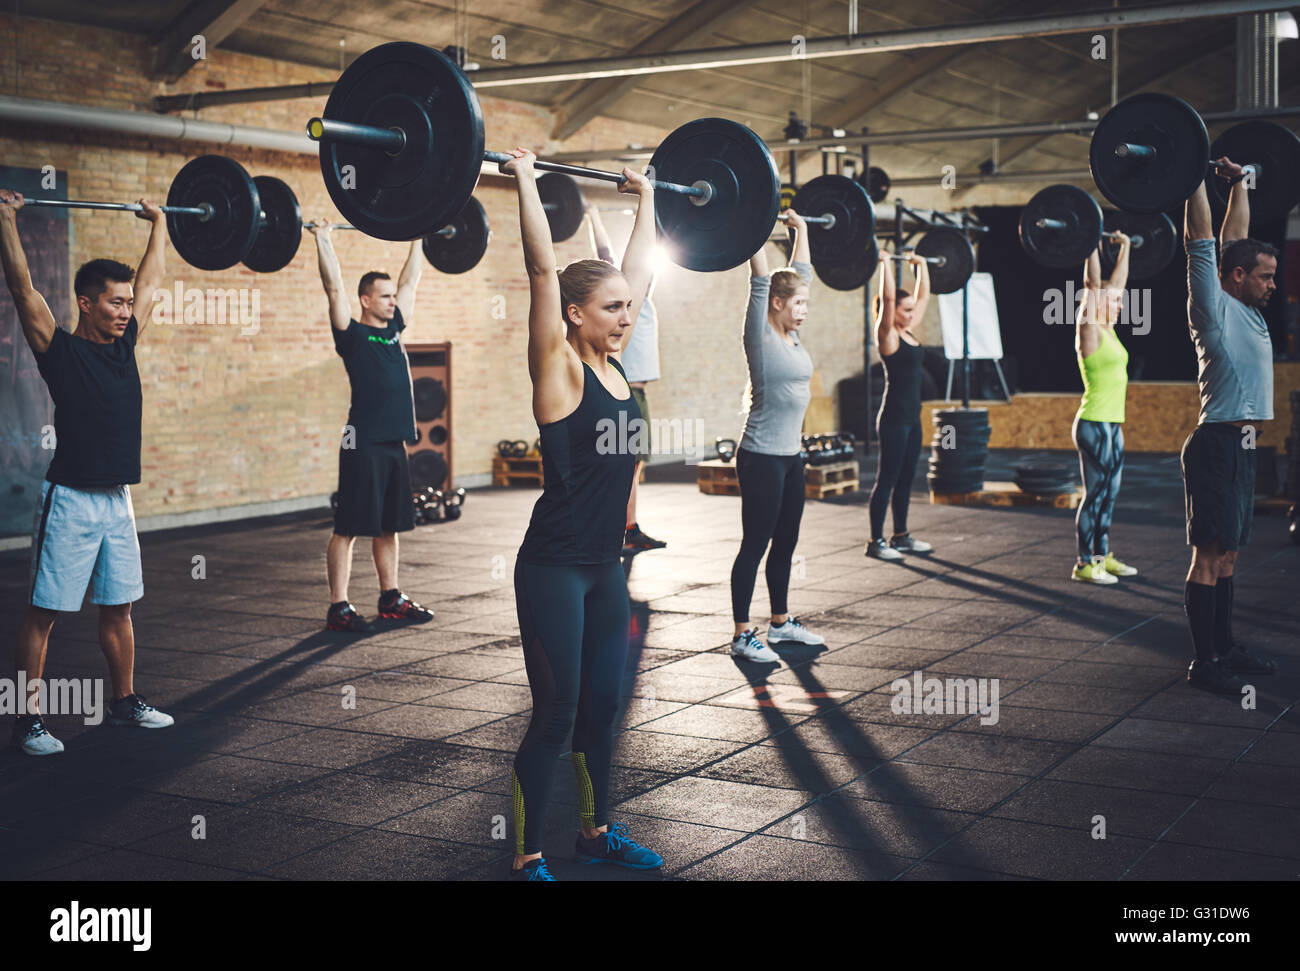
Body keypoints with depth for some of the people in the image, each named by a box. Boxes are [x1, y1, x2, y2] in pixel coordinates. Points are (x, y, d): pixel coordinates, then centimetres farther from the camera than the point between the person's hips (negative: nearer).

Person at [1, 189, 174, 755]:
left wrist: (159, 224, 26)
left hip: (116, 498, 7)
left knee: (118, 607, 15)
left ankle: (126, 702, 27)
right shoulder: (59, 350, -9)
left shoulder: (124, 345, 9)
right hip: (70, 500, -7)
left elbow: (152, 278, 19)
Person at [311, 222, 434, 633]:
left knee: (390, 526, 14)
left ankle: (391, 599, 23)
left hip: (394, 442, 7)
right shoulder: (352, 334, -4)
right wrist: (323, 239, -13)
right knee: (348, 528, -3)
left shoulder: (393, 328, 14)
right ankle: (338, 608, 1)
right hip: (363, 444, -7)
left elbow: (411, 280, 22)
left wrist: (416, 240, 27)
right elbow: (334, 287, -12)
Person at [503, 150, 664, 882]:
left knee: (603, 705, 17)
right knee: (556, 714, 0)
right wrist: (526, 181, -19)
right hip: (554, 567, -7)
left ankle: (597, 831, 34)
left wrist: (647, 200, 21)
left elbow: (640, 270, 15)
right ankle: (528, 857, 14)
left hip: (606, 566, 7)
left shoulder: (615, 363, 6)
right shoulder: (559, 367, -12)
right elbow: (543, 268, -20)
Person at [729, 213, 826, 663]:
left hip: (791, 457, 8)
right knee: (754, 546, -2)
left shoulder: (792, 335, 9)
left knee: (785, 543, 16)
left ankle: (781, 622, 28)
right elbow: (760, 281, -19)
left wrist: (801, 228, 20)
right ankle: (742, 636, 4)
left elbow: (801, 272, 17)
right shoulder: (761, 336, -11)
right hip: (762, 457, -8)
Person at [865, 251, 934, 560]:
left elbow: (924, 295, 21)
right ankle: (876, 542, 3)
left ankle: (901, 536, 23)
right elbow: (888, 298, -23)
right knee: (887, 479, -3)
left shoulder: (908, 333, 11)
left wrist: (922, 265, 22)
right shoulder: (887, 335, -11)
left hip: (912, 417, 9)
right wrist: (885, 265, -20)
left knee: (906, 478, 14)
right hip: (893, 418, -9)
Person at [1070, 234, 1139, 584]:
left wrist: (1125, 248, 25)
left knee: (1109, 493, 13)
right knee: (1095, 493, -4)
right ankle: (1084, 564, 2)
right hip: (1094, 424, -9)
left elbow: (1117, 281, 21)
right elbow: (1093, 283, -18)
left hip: (1112, 424, 9)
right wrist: (1092, 246, -18)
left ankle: (1103, 556, 22)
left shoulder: (1108, 331, 12)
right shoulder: (1089, 330, -10)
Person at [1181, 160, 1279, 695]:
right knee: (1210, 555, -5)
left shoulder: (1247, 308, 14)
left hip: (1242, 447, 9)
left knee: (1228, 554, 14)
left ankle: (1224, 646, 22)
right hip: (1217, 445, -9)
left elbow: (1234, 234, 25)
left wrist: (1238, 183, 29)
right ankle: (1204, 662, -1)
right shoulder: (1214, 307, -9)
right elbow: (1201, 240, -14)